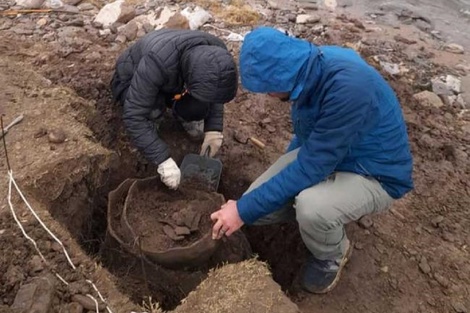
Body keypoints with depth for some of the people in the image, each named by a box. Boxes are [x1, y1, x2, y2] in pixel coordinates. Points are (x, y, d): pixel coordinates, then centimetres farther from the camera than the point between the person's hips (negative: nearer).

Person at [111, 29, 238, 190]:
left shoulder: (215, 54, -26)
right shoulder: (157, 63, -45)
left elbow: (215, 92, -5)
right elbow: (133, 115, -42)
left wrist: (214, 128, -16)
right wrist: (163, 159, -44)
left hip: (174, 81, 4)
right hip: (131, 81, -4)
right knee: (154, 111, -36)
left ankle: (183, 115, 9)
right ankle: (151, 117, -2)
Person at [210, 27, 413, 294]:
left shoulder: (348, 88, -35)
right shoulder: (311, 66, -9)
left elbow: (312, 167, -32)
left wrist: (245, 209, -25)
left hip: (374, 174, -7)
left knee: (310, 206, -36)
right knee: (259, 206, -5)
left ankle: (332, 256, 0)